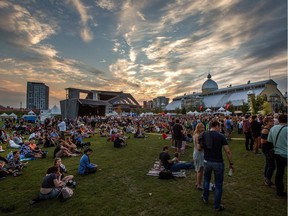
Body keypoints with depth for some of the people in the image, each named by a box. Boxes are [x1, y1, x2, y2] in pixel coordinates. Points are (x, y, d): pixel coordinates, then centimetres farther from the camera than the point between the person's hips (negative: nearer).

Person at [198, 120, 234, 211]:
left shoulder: (203, 135, -2)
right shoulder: (221, 136, -11)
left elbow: (198, 148, 3)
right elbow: (227, 151, -12)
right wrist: (231, 163, -2)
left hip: (207, 161, 4)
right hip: (218, 163, -3)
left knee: (206, 179, 28)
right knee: (218, 185, 12)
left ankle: (205, 198, 41)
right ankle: (217, 206, 24)